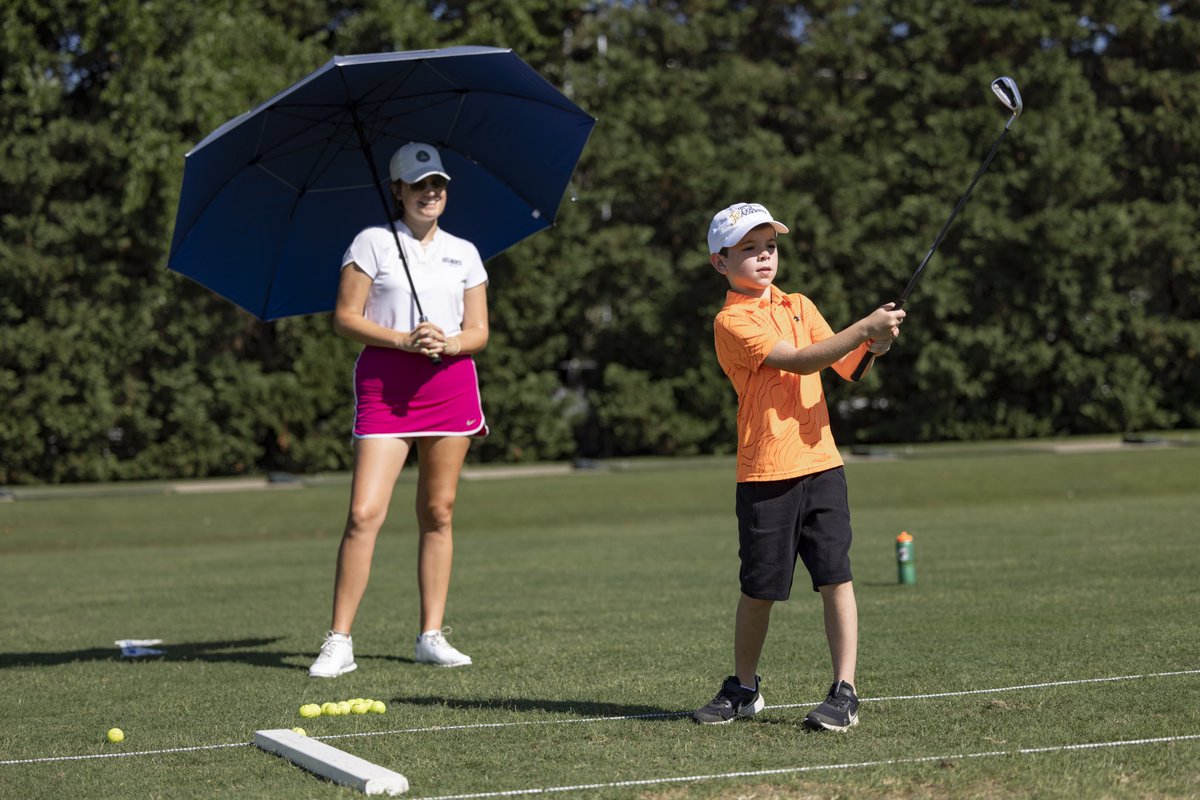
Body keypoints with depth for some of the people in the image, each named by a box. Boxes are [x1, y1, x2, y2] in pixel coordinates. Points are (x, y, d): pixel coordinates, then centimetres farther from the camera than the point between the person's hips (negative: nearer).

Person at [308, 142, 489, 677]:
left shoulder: (464, 253, 14)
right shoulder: (373, 242, 3)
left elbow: (479, 331, 12)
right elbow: (345, 318, -2)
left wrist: (448, 343, -10)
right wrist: (403, 341, -15)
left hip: (450, 382, 4)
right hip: (384, 385, -4)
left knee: (438, 513, 6)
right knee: (364, 513, -12)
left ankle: (431, 636, 13)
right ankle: (339, 642, -8)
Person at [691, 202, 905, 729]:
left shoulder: (798, 306, 14)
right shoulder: (731, 322, -6)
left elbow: (844, 367, 11)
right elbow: (799, 360, -17)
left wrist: (871, 346, -10)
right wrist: (865, 327, -22)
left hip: (820, 462, 4)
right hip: (764, 473, -4)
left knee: (835, 578, -5)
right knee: (758, 589, 5)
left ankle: (844, 692, -1)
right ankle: (743, 689, 25)